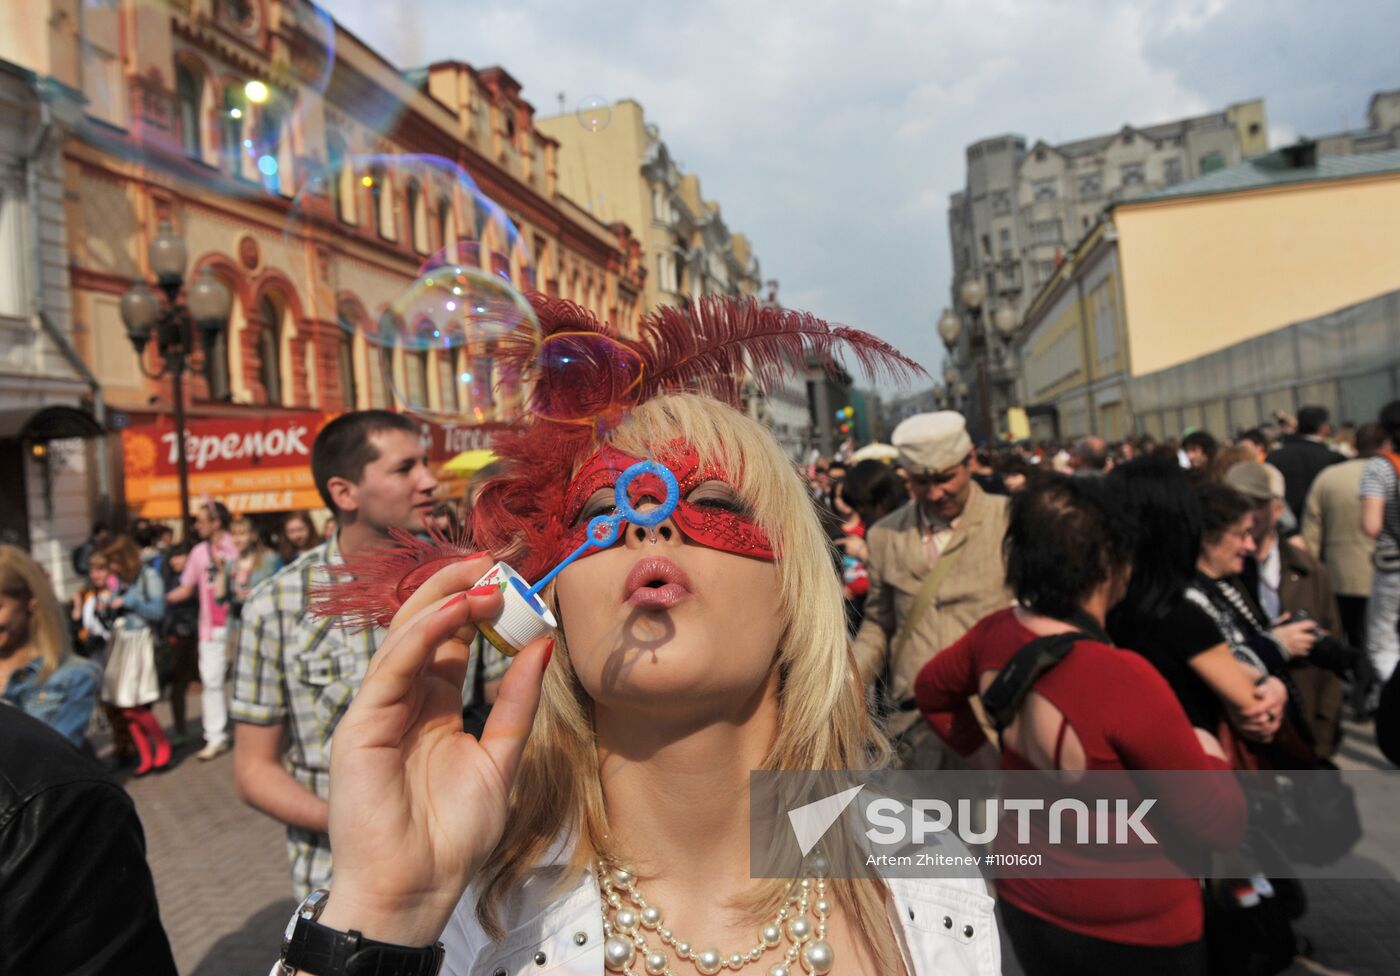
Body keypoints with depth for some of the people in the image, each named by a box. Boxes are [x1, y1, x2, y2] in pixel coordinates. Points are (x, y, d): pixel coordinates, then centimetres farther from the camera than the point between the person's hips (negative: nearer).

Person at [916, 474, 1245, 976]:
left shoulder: (995, 635, -13)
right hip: (1129, 927, -5)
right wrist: (1206, 752, -4)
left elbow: (931, 690, 9)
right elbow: (1221, 825, -21)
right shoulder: (1124, 680, -33)